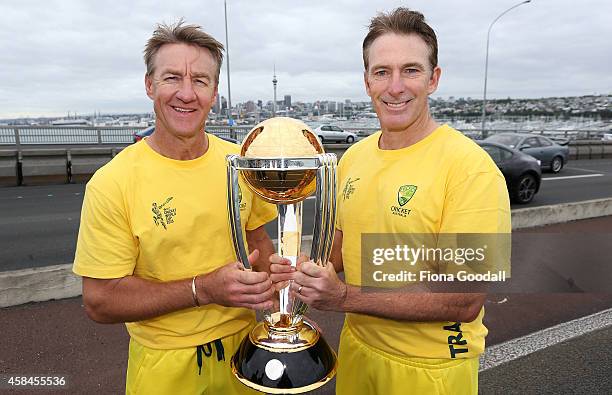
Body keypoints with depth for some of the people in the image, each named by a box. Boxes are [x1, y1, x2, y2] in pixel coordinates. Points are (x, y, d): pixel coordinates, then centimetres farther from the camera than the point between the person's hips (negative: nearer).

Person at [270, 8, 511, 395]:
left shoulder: (472, 167, -22)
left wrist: (345, 297, -28)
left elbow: (465, 301, -23)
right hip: (357, 348, 6)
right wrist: (304, 268, -11)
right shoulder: (354, 156, -2)